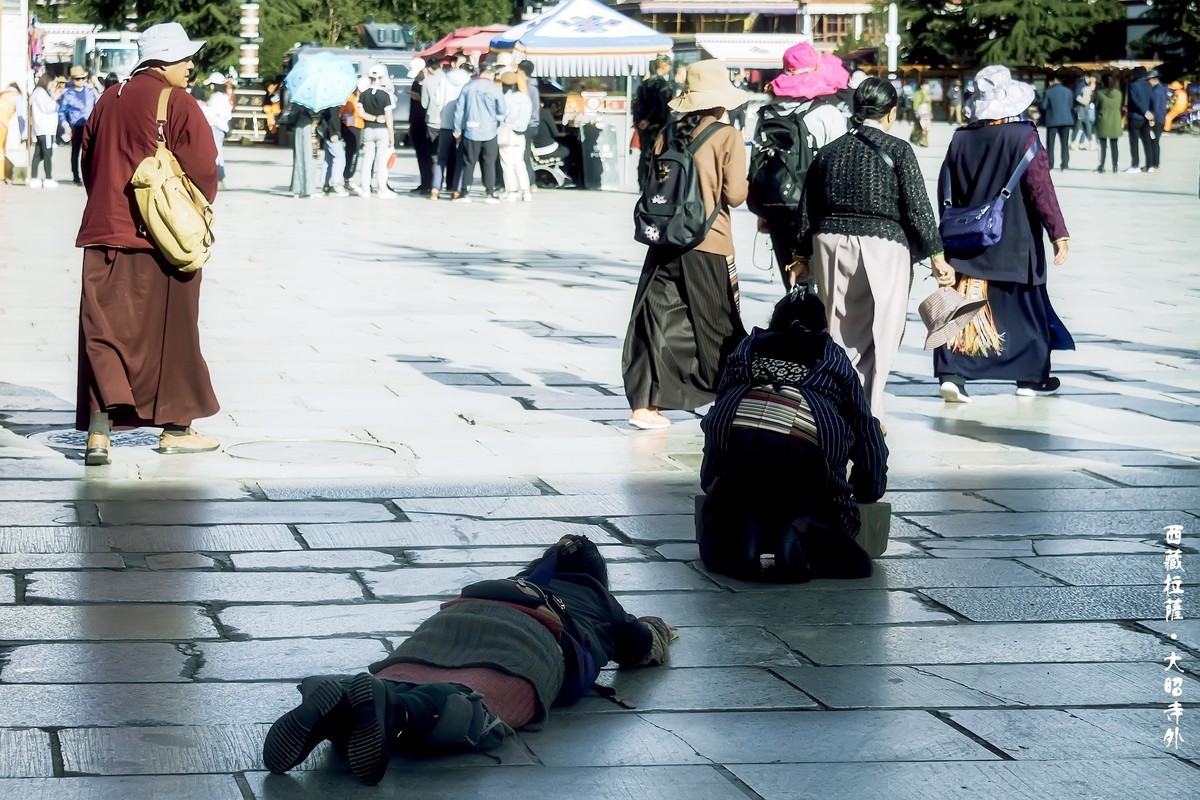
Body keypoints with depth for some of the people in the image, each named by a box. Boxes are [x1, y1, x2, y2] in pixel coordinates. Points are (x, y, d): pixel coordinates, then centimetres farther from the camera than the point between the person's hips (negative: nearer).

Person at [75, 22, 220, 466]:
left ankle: (98, 432, -8)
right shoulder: (177, 103, -10)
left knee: (104, 333, 3)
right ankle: (175, 429, 18)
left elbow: (88, 163, 14)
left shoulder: (108, 101, 9)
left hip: (104, 231, 5)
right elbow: (203, 167, -13)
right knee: (169, 332, 8)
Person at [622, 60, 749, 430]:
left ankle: (644, 404, -1)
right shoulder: (729, 137, -8)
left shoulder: (670, 132, 3)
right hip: (709, 245, -3)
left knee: (657, 319, 5)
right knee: (718, 326, 10)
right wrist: (746, 180, 10)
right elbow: (735, 195, -9)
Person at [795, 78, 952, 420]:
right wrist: (937, 257, 1)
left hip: (831, 242, 4)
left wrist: (801, 257, 23)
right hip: (883, 245, -4)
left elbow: (808, 210, 14)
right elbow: (918, 209, -5)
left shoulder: (828, 152, 10)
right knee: (878, 335, -1)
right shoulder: (898, 150, -3)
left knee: (838, 331, 12)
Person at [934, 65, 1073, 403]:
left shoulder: (961, 140, 1)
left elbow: (945, 190, 7)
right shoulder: (1024, 137, -11)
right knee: (1024, 304, 11)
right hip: (1015, 242, -3)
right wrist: (1058, 232, -10)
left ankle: (952, 374, -8)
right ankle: (1031, 377, 19)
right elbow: (1041, 188, -13)